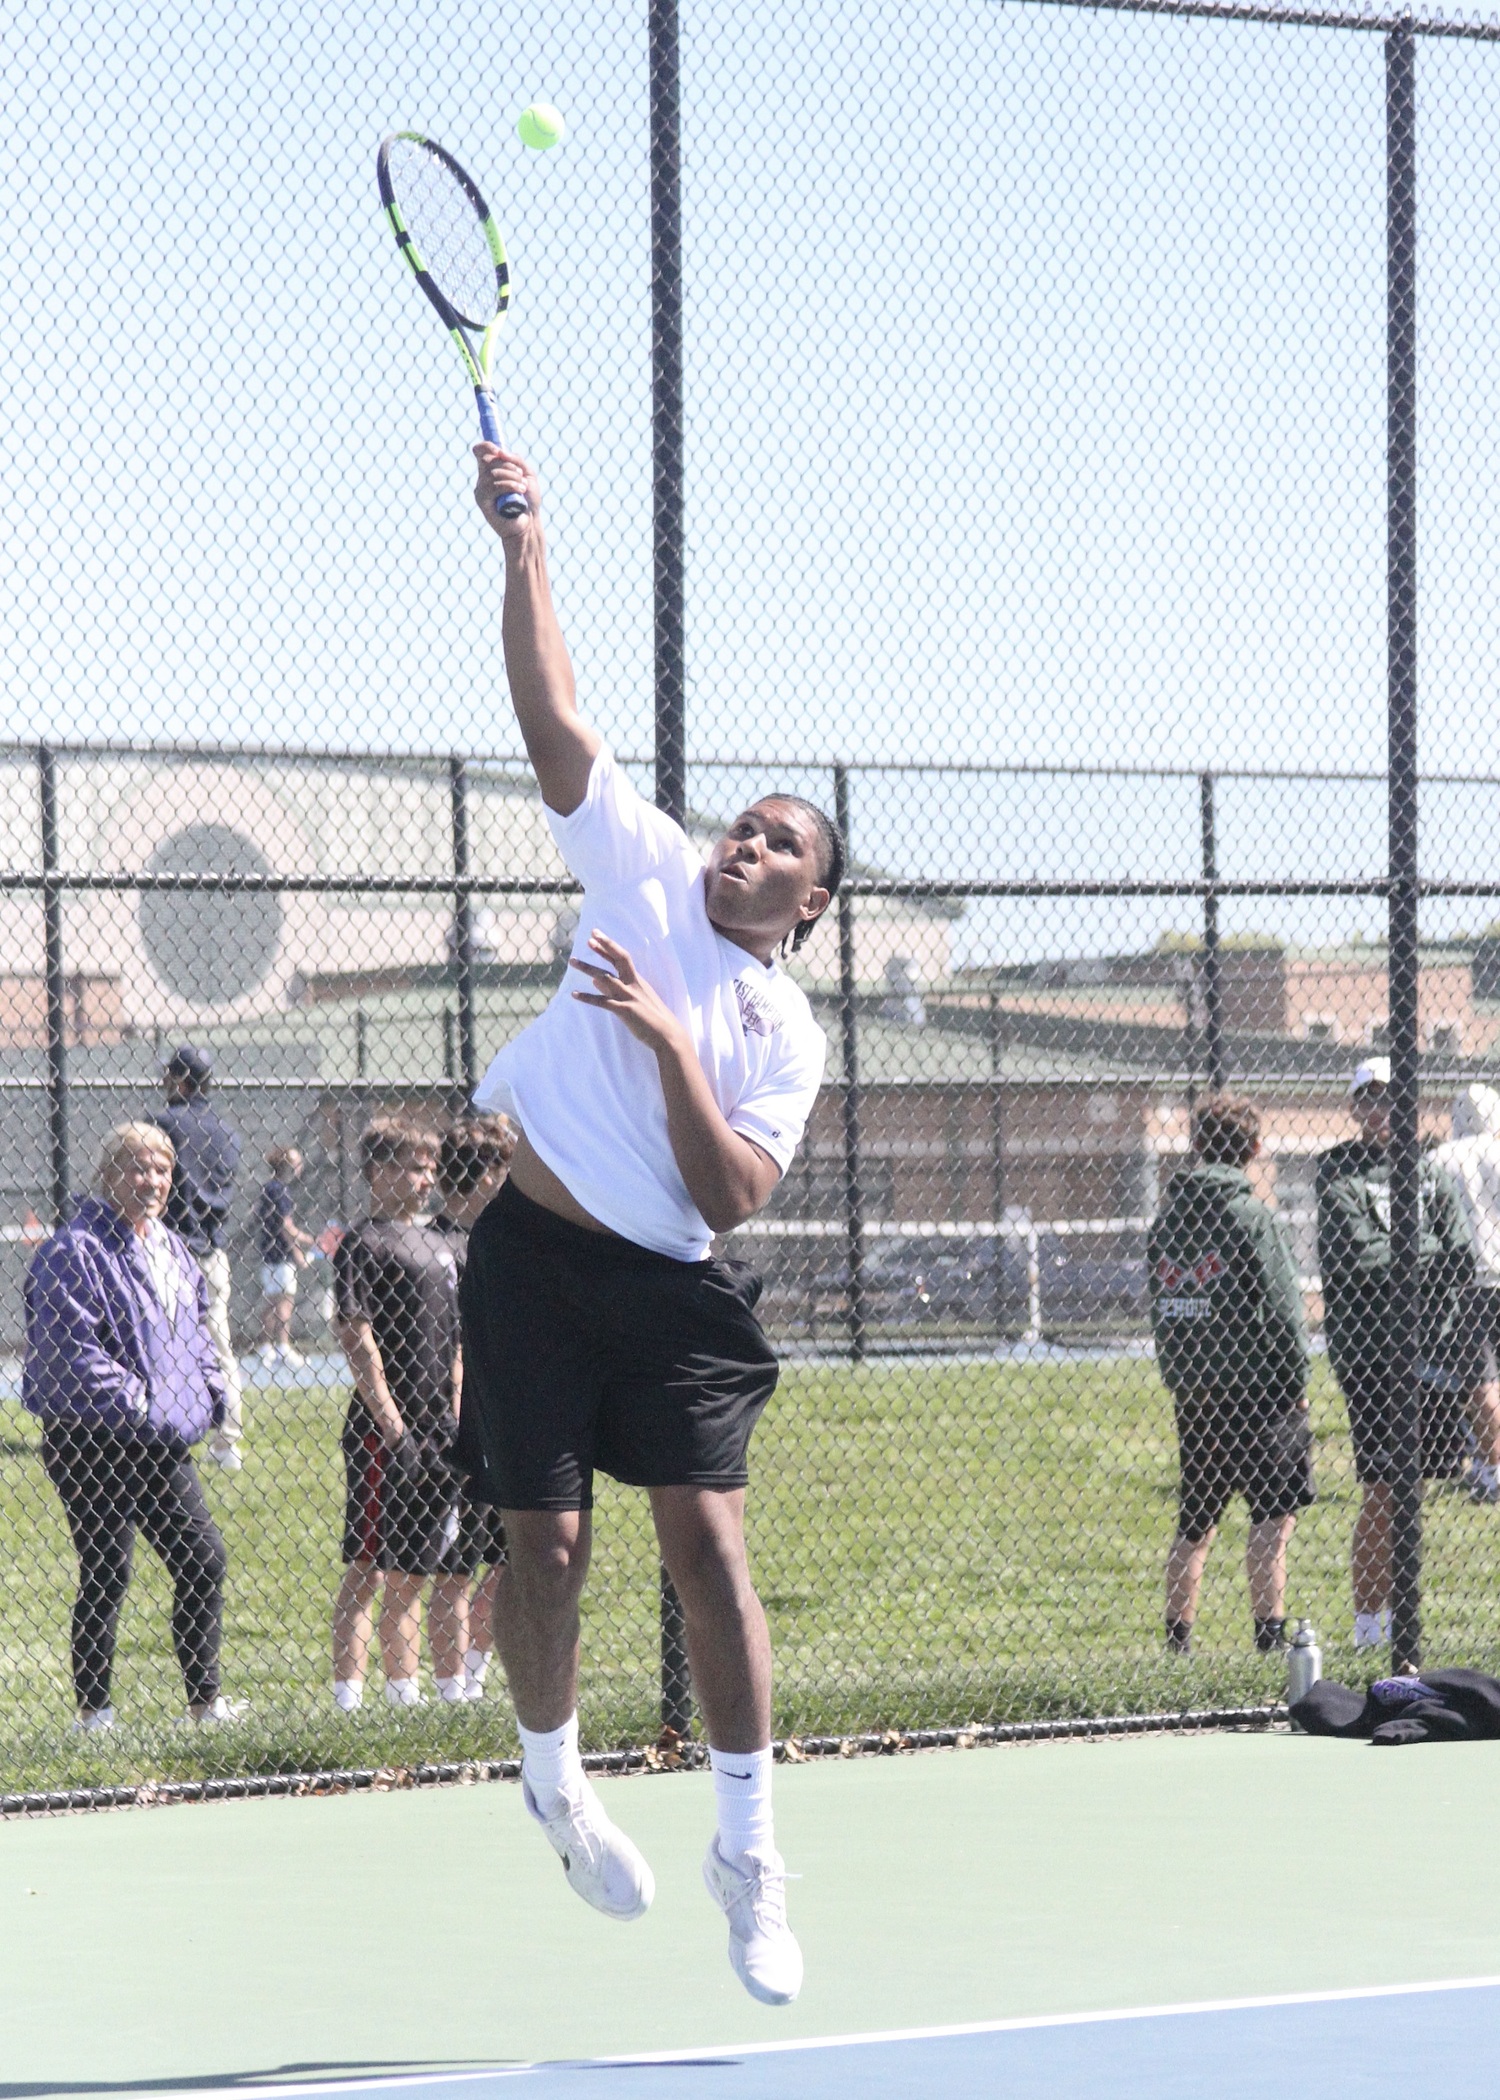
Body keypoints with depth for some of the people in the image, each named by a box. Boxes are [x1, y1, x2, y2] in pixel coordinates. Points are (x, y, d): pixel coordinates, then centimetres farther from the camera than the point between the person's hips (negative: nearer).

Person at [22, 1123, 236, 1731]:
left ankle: (205, 1698, 18)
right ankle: (94, 1710, 5)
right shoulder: (75, 1252, -12)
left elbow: (197, 1333, 26)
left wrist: (212, 1396, 9)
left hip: (164, 1450, 8)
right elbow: (69, 1350, -19)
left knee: (203, 1560, 8)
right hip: (94, 1447, -8)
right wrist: (136, 1402, -19)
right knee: (106, 1575, -4)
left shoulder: (172, 1251, 15)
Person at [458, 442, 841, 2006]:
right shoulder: (648, 871, 6)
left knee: (709, 1547, -8)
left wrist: (672, 1045, -17)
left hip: (670, 1290, 0)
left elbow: (731, 1195, -8)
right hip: (535, 1250, 0)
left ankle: (747, 1850, -2)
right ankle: (553, 1780, 26)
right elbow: (553, 721, -1)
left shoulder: (787, 1038, 5)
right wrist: (524, 551, -10)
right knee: (547, 1546, 0)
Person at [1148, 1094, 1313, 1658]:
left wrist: (1176, 1375, 16)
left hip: (1189, 1392, 6)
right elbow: (1282, 1311, -11)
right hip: (1253, 1387, -6)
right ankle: (1271, 1634, -9)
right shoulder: (1253, 1216, -11)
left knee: (1195, 1521, 13)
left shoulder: (1165, 1219, 7)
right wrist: (1296, 1383, -3)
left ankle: (1177, 1638, 15)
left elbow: (1157, 1308, 11)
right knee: (1272, 1514, -3)